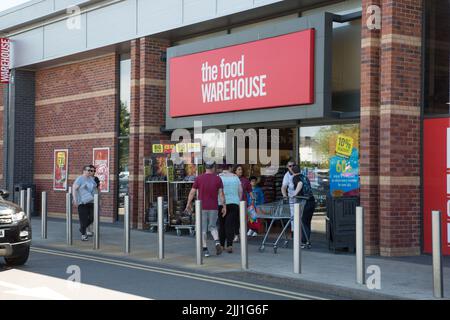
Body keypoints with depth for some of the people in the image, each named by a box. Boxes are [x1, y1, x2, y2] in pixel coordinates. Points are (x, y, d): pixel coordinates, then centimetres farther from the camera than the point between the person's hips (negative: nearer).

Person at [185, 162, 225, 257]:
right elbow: (221, 193, -7)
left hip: (202, 207, -1)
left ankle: (205, 249, 3)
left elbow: (192, 192, -1)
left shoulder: (199, 178, -4)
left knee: (203, 229, 7)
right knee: (212, 227, 14)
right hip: (213, 207, 1)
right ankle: (217, 243, -10)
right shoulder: (218, 179, -3)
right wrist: (224, 206, -2)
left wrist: (188, 204, 10)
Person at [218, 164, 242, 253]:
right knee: (230, 225, -3)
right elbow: (240, 191, 6)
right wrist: (239, 201, 17)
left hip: (221, 203, -1)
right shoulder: (235, 177, 5)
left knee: (221, 225, 13)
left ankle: (221, 245, 20)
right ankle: (229, 244, -19)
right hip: (234, 203, 1)